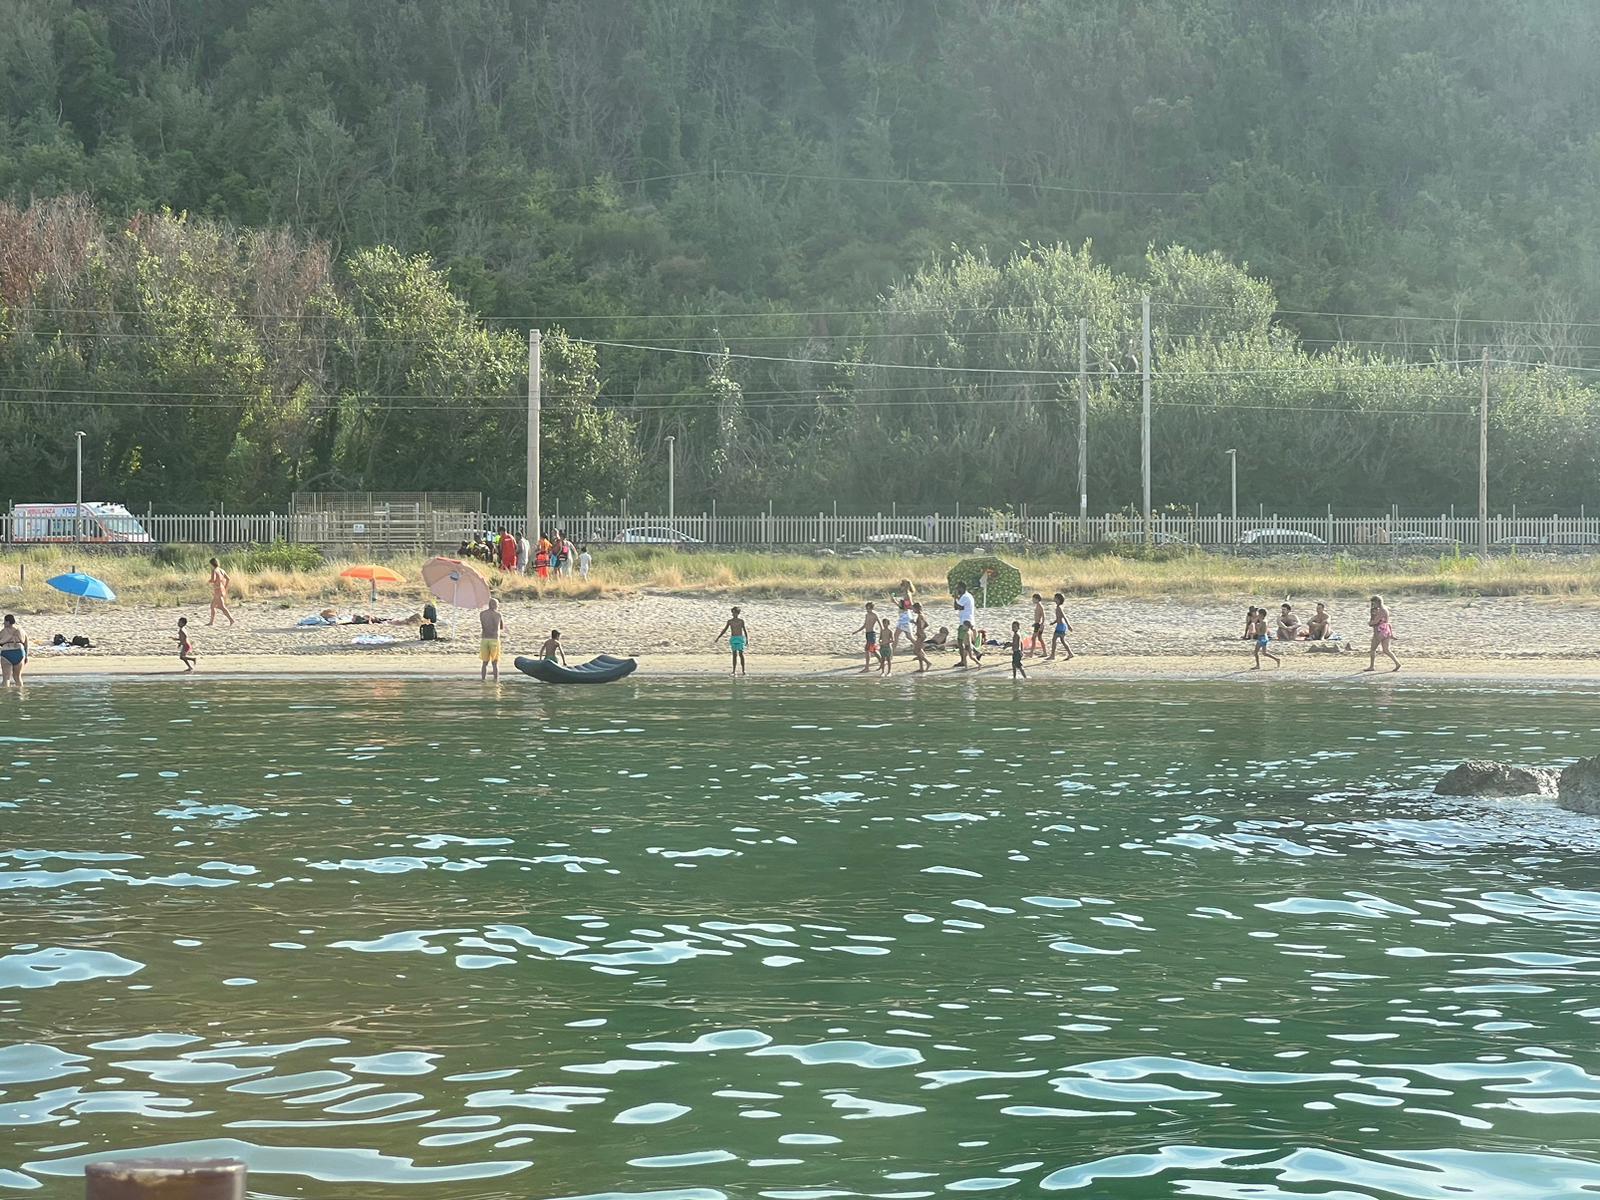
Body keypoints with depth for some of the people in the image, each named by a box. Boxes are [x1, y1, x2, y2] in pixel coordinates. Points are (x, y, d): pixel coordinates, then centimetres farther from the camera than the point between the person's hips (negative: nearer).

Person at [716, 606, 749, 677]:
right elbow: (724, 630, 11)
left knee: (741, 654, -9)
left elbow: (745, 630, -1)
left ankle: (743, 670, -6)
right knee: (734, 655, 2)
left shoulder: (741, 621, 1)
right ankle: (734, 671, 5)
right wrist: (718, 638, 8)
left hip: (740, 638, -2)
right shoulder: (730, 621, 6)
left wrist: (747, 640, -10)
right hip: (733, 639, 2)